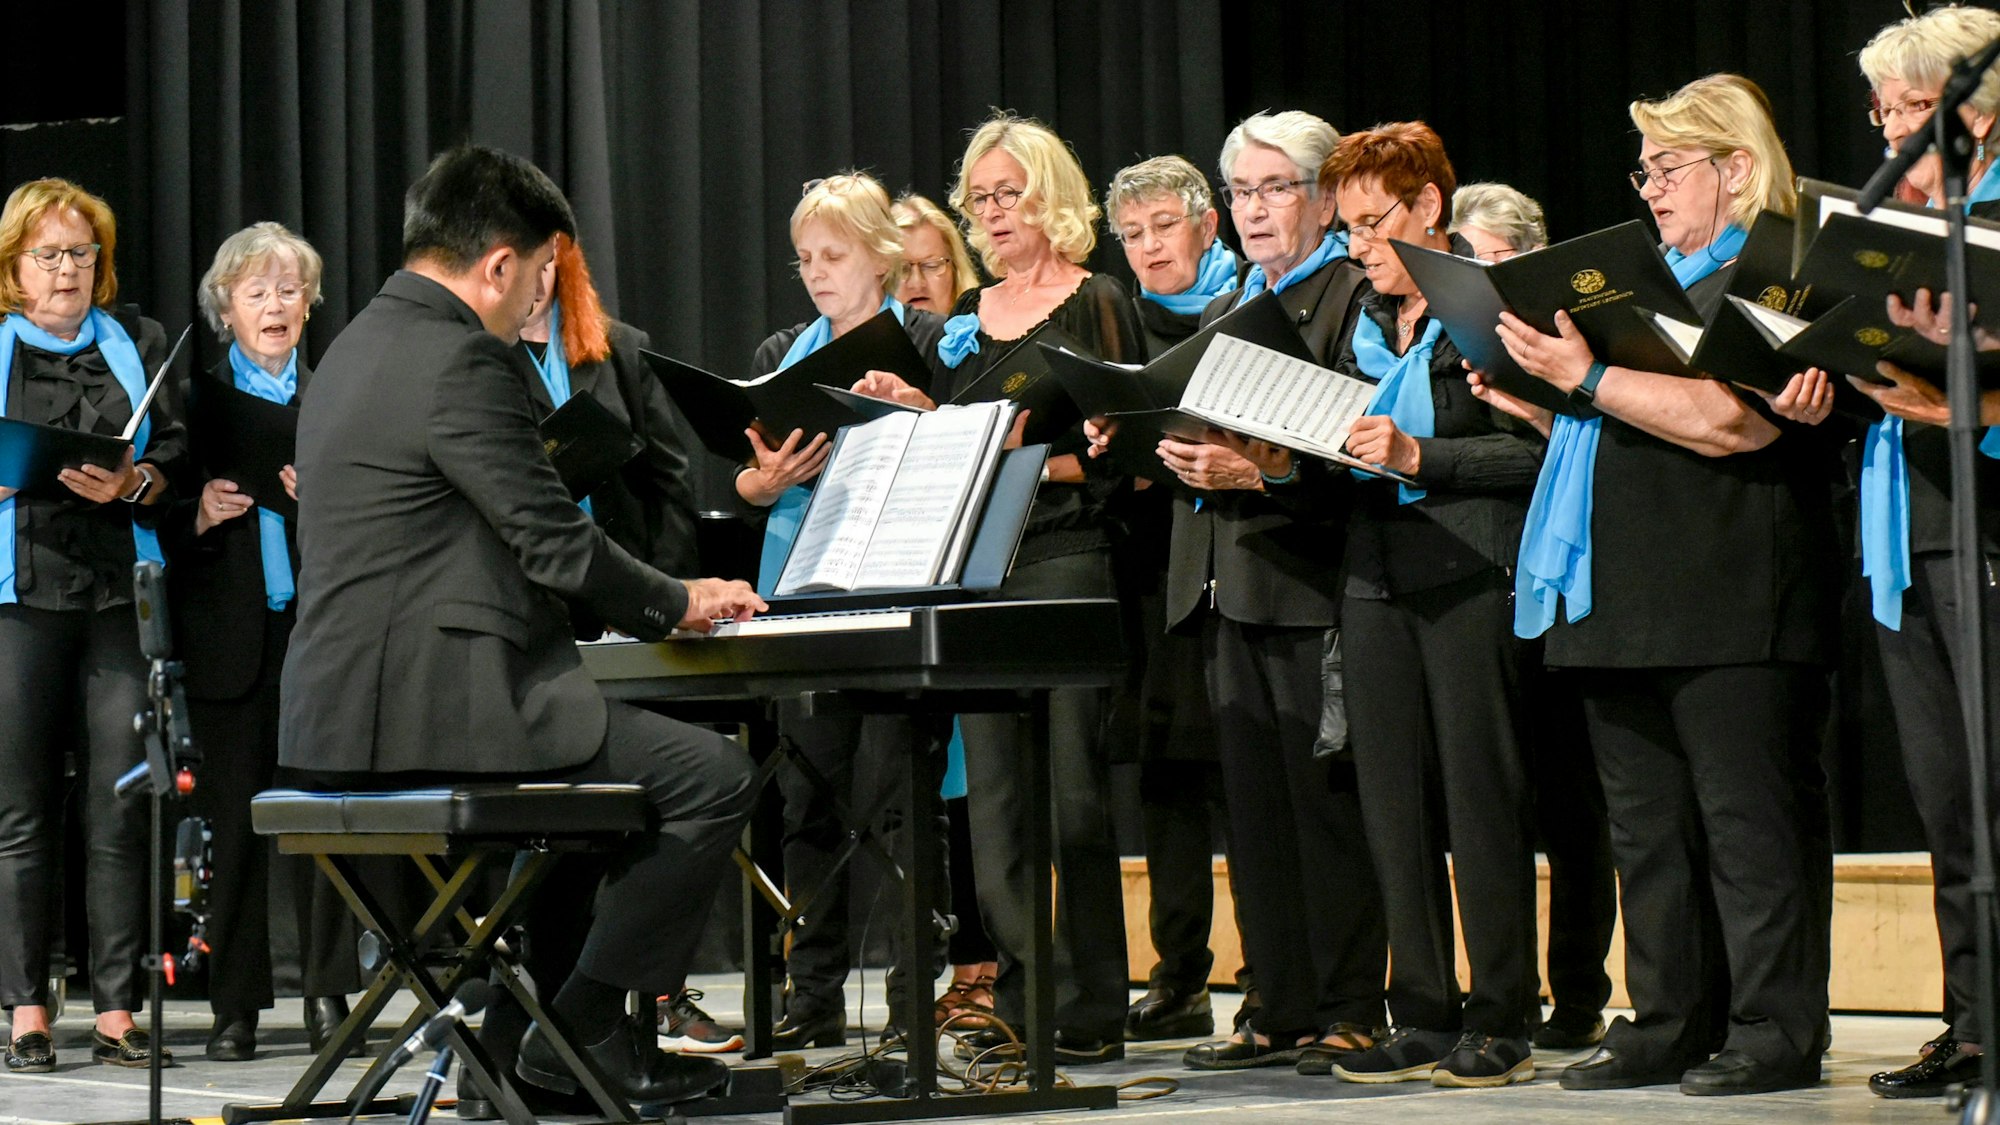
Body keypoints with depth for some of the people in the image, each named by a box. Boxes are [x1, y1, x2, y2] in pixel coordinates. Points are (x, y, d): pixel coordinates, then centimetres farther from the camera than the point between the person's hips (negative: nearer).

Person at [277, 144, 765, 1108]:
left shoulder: (362, 344, 18)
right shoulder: (460, 358, -15)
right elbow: (554, 542, -14)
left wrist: (652, 598, 23)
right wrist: (677, 604, 3)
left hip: (343, 712, 11)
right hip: (428, 712, -11)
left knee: (608, 748, 30)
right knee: (713, 778, -6)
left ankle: (519, 1017, 27)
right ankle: (580, 1027, -1)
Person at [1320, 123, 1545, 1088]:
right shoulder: (1365, 321, 17)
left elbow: (1531, 449, -13)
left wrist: (1419, 456, -21)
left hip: (1472, 570, -7)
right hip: (1377, 574, 7)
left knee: (1481, 797, -5)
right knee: (1394, 801, 6)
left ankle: (1500, 1022, 1)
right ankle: (1422, 1017, 12)